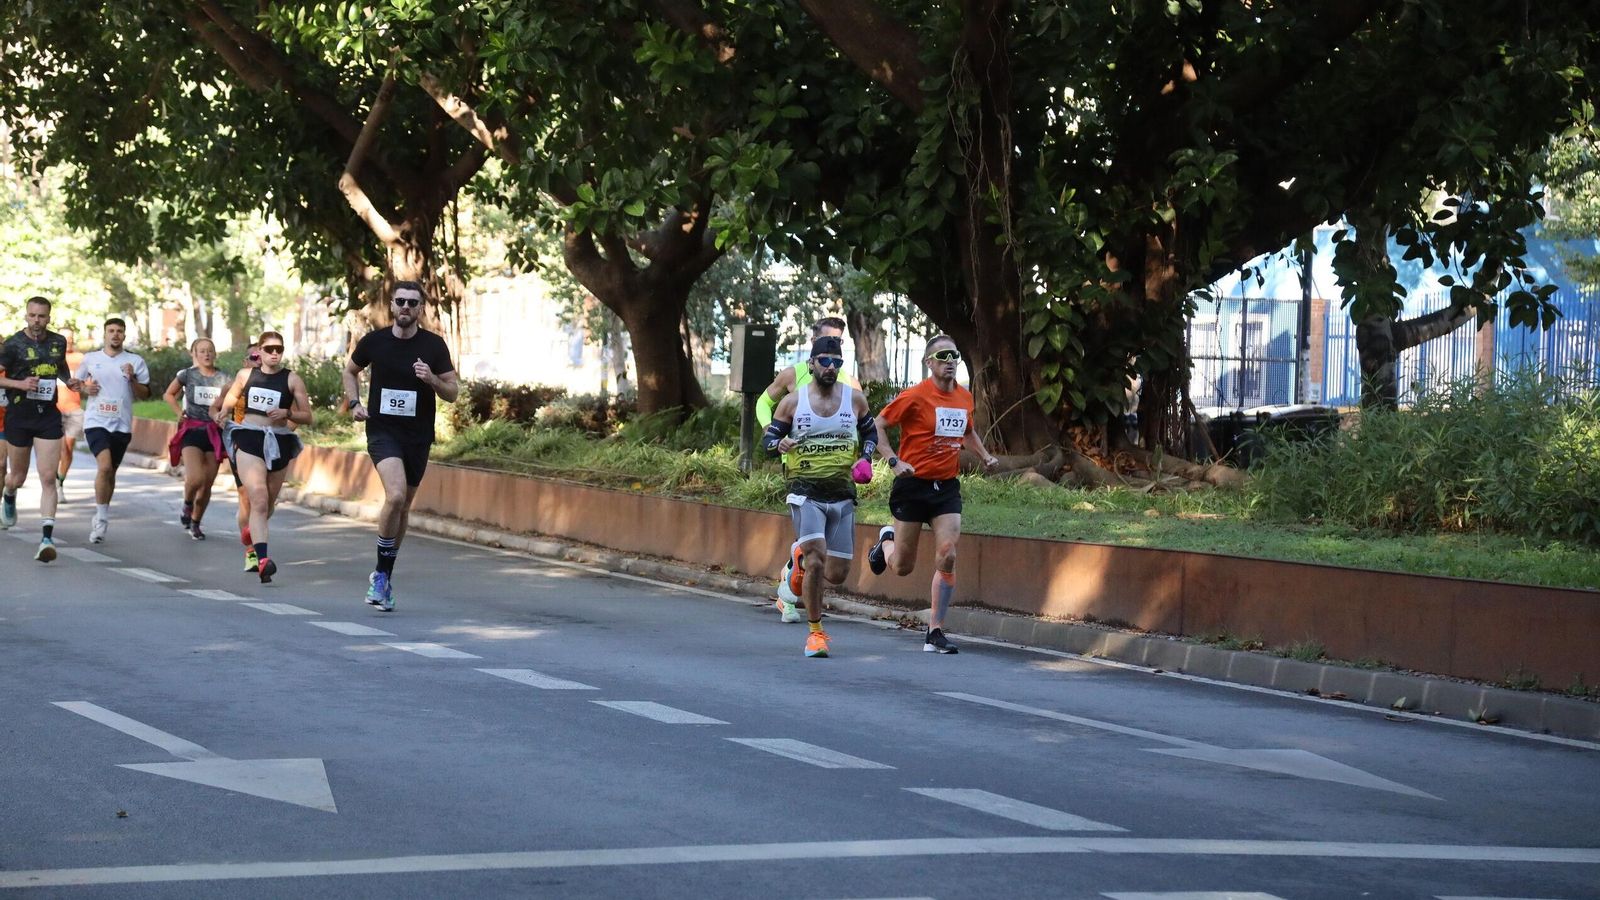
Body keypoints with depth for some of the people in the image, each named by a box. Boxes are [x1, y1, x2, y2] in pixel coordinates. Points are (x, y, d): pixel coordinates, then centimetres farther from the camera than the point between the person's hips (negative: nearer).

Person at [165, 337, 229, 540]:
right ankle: (187, 505, 12)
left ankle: (195, 523, 23)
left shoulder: (224, 379, 4)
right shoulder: (187, 375, 1)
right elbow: (168, 395, 14)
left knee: (207, 484, 4)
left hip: (214, 433, 2)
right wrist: (179, 412, 3)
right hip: (192, 431, -2)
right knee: (195, 478, -20)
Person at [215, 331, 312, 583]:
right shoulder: (245, 375, 6)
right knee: (259, 500, -19)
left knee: (268, 504, 14)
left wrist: (286, 413, -15)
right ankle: (262, 560, -29)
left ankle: (252, 532, 47)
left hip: (279, 443, 1)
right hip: (249, 440, -1)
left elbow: (307, 416, 2)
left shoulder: (292, 380, 1)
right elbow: (232, 395, 28)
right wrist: (223, 410, 7)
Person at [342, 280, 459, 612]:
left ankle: (385, 575, 29)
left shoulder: (434, 345, -3)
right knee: (395, 495, -24)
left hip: (418, 435, 3)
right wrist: (354, 403, 1)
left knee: (403, 506, 12)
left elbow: (452, 392, 1)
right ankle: (382, 573, -10)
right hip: (382, 431, -2)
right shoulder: (374, 341, -2)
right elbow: (351, 370, 17)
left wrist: (431, 379, -19)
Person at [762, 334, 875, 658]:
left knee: (836, 575, 2)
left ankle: (802, 562, 36)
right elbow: (768, 439, 5)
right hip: (805, 493, -3)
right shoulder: (793, 401, -1)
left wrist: (864, 459, 1)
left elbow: (870, 433, 19)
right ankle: (815, 632, -6)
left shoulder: (855, 399, 4)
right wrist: (780, 444, -19)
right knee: (816, 561, -20)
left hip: (842, 494, 3)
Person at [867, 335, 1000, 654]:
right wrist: (893, 460, -20)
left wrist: (985, 455, 10)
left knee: (946, 558, -11)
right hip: (913, 486, -4)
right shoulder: (914, 396, -11)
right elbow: (878, 425, -7)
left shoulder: (965, 398, 7)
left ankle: (935, 633, -5)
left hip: (947, 487, 4)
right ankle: (886, 542, 43)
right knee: (902, 567, 5)